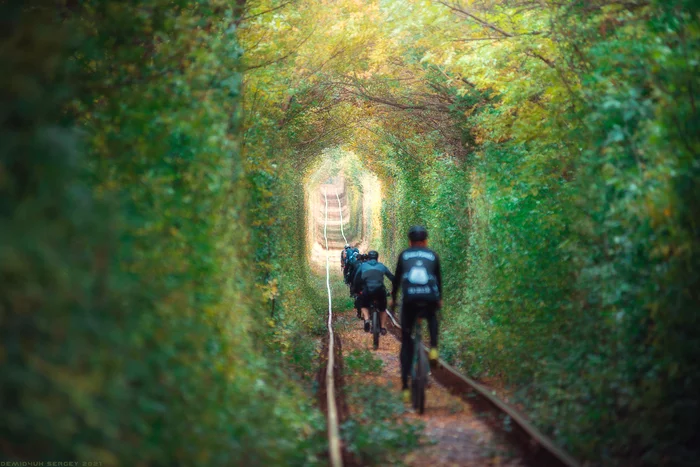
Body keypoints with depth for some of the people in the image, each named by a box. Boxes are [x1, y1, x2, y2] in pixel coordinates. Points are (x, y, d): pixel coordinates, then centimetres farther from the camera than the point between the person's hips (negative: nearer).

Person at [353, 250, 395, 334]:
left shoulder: (363, 265, 22)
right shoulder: (382, 266, 23)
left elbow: (356, 280, 21)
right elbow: (392, 278, 21)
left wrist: (358, 290, 31)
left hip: (367, 290, -1)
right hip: (380, 290, 1)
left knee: (364, 306, 27)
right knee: (383, 309, 26)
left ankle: (366, 320, 2)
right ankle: (383, 328, 20)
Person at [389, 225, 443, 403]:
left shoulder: (404, 255, 19)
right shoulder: (433, 255, 20)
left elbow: (396, 279, 24)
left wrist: (393, 299, 39)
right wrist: (440, 299, 44)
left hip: (410, 299, -1)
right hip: (430, 299, 1)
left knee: (406, 342, 12)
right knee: (432, 318, 38)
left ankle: (405, 386, 8)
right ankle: (433, 349, 14)